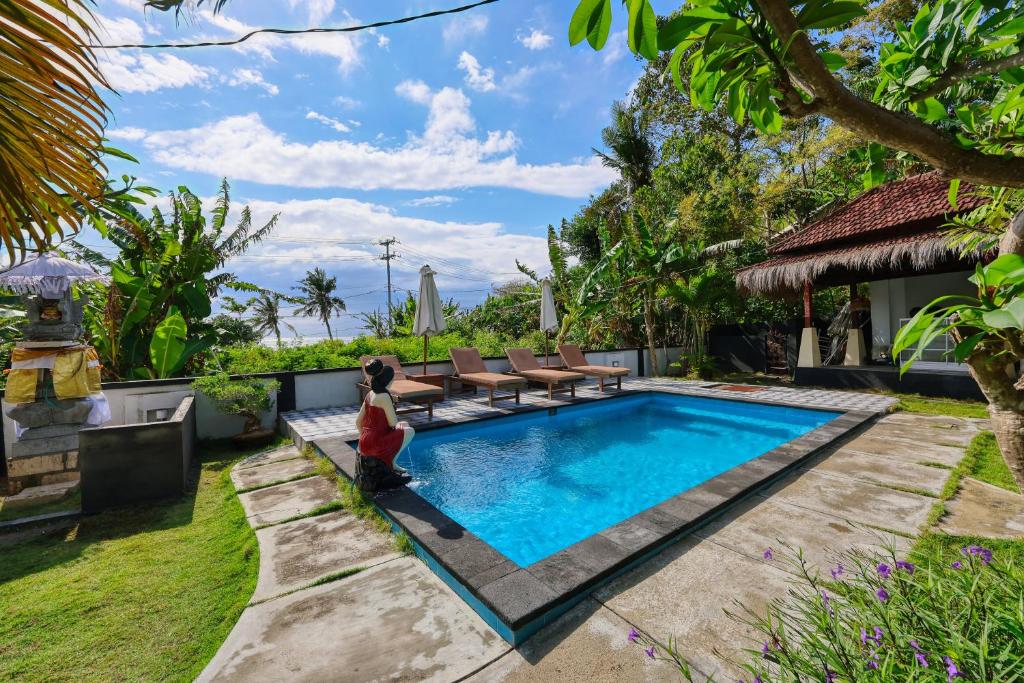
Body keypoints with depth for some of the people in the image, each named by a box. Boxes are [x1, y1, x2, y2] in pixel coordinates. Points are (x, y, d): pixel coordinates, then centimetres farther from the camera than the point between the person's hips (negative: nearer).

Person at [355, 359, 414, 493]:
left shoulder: (370, 394, 7)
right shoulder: (384, 396, -19)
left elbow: (358, 422, 12)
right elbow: (393, 423, -16)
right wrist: (395, 417, 7)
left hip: (364, 443, 9)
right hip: (375, 444, -9)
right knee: (410, 431, 3)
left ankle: (391, 464, 23)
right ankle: (390, 463, 8)